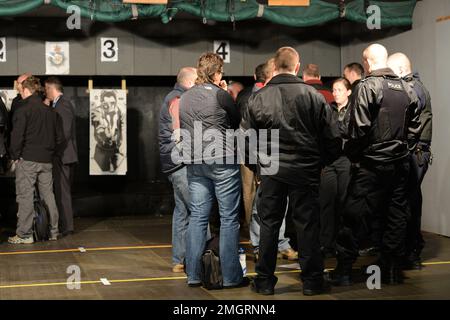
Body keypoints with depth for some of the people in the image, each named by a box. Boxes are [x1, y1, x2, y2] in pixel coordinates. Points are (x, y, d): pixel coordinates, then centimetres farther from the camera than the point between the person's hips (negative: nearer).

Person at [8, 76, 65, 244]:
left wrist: (15, 156, -3)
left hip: (27, 160, -6)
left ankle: (24, 234, 0)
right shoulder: (50, 112, 10)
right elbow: (60, 137, 12)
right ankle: (53, 231, 16)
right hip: (46, 161, 6)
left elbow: (17, 136, -14)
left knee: (25, 196, -2)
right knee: (48, 195, 12)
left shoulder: (22, 111, -9)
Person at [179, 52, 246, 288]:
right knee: (229, 218, 1)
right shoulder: (219, 94, -9)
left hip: (194, 164, 6)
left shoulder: (185, 97, 10)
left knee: (197, 217, 9)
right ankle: (231, 276, 3)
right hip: (222, 161, -6)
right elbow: (236, 121, 4)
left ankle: (193, 275, 11)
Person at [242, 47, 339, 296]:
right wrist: (321, 163, 12)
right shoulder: (314, 96, -5)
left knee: (269, 224, 9)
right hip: (305, 171, 0)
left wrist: (258, 163, 13)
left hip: (271, 172, 1)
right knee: (307, 224, 7)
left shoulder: (259, 98, -3)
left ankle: (265, 281, 14)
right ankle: (311, 280, 13)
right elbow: (330, 138, -3)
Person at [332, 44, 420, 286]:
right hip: (401, 162, 6)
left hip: (373, 162, -6)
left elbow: (359, 128, -15)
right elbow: (414, 126, 11)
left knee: (355, 214, -1)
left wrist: (352, 154, -3)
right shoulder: (405, 89, 8)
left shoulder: (368, 87, -11)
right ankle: (391, 267, 17)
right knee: (396, 213, 10)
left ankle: (344, 268, 1)